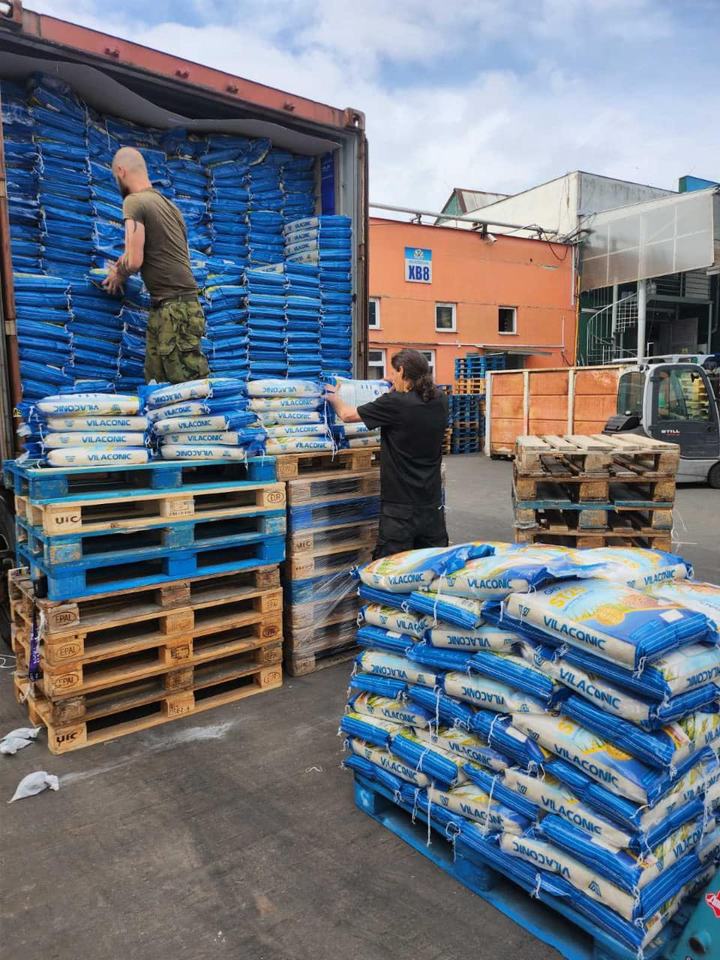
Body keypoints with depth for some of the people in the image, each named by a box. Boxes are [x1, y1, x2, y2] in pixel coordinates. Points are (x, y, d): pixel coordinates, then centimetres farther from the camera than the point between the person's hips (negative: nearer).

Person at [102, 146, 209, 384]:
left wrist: (119, 275, 8)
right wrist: (127, 261, 28)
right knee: (156, 383, 8)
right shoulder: (167, 203, 19)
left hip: (174, 309, -9)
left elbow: (134, 261, -13)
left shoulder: (135, 201, -6)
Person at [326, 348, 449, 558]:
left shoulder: (395, 403, -16)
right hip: (432, 500, 6)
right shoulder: (440, 401, 1)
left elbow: (347, 415, -3)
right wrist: (397, 389, 29)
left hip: (400, 502, -6)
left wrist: (333, 397, 16)